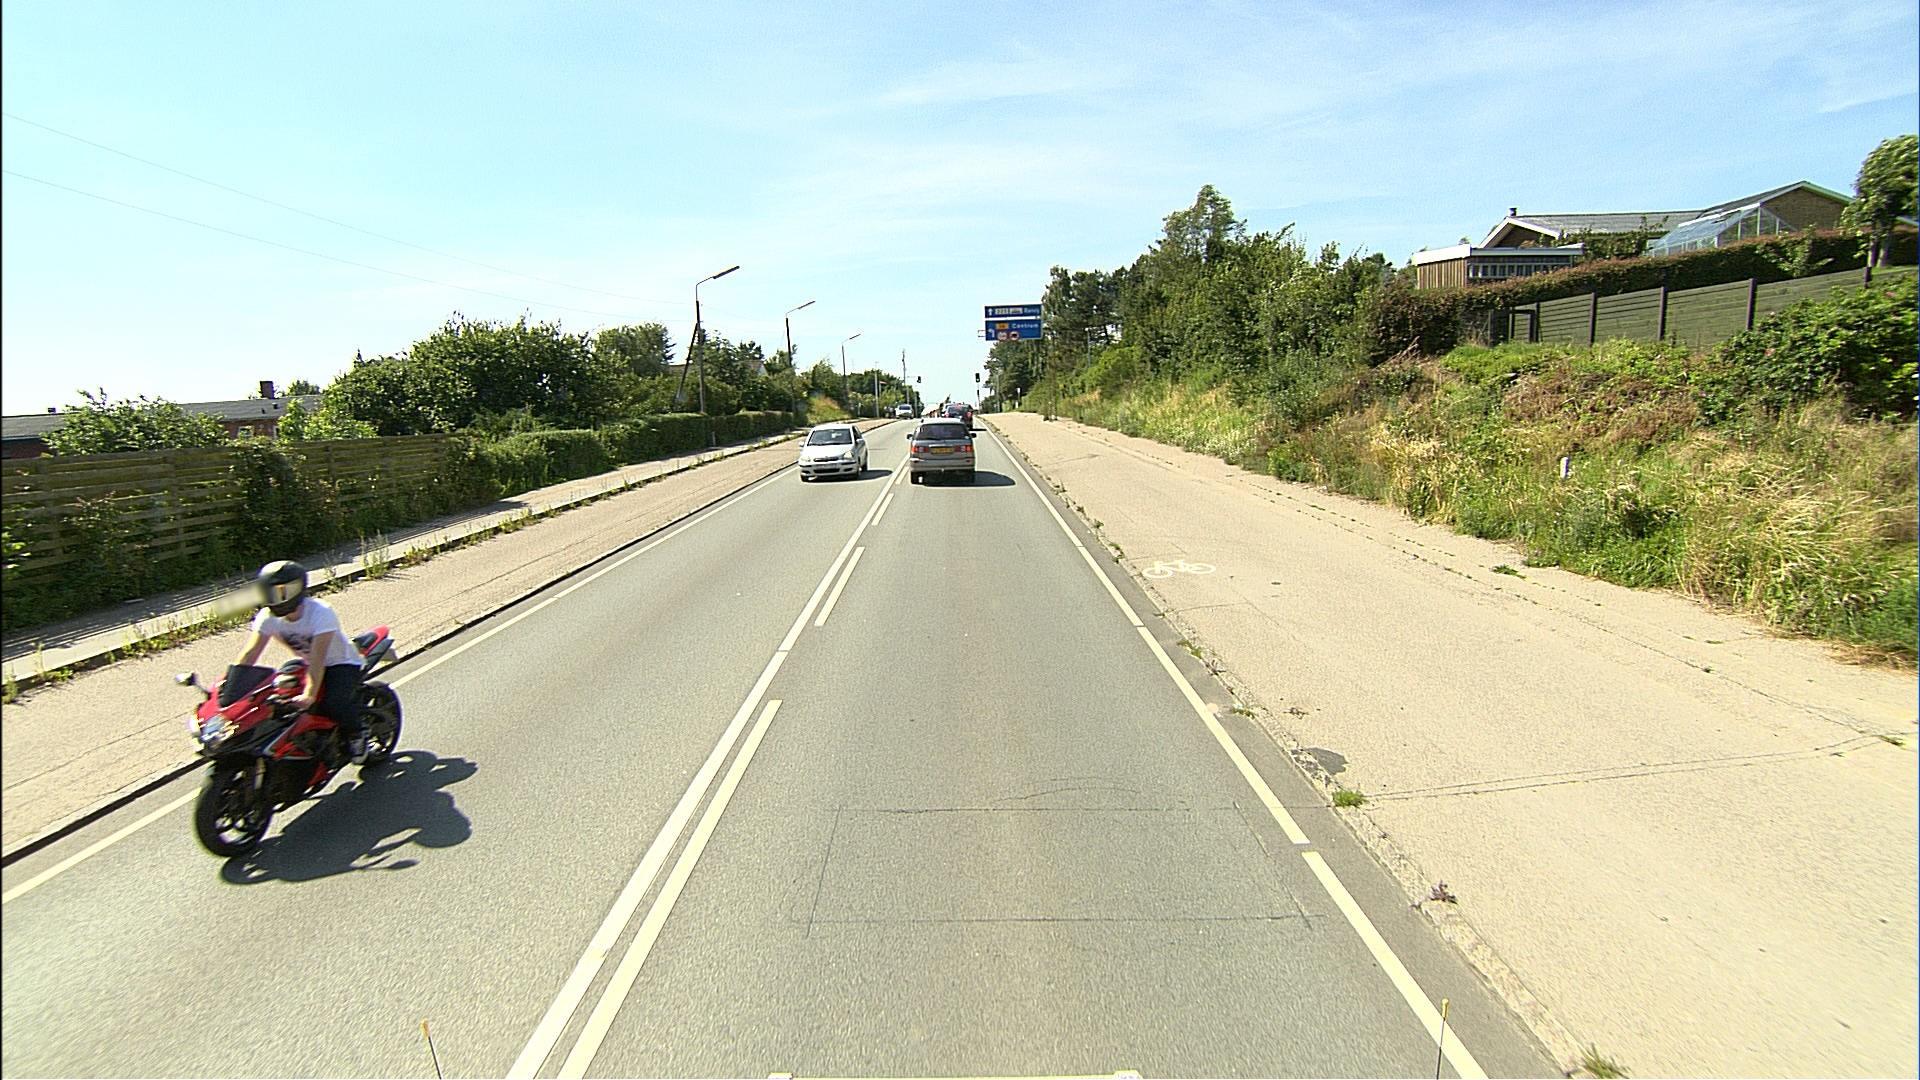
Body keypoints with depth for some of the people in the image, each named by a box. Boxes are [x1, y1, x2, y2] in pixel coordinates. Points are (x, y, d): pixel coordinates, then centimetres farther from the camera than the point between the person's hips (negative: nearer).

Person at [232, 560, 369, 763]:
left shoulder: (320, 612, -31)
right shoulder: (268, 616, -13)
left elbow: (318, 657, -39)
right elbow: (250, 654, -14)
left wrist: (309, 695, -47)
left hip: (342, 664, -7)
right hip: (307, 664, 7)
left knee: (334, 704, -30)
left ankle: (357, 733, 1)